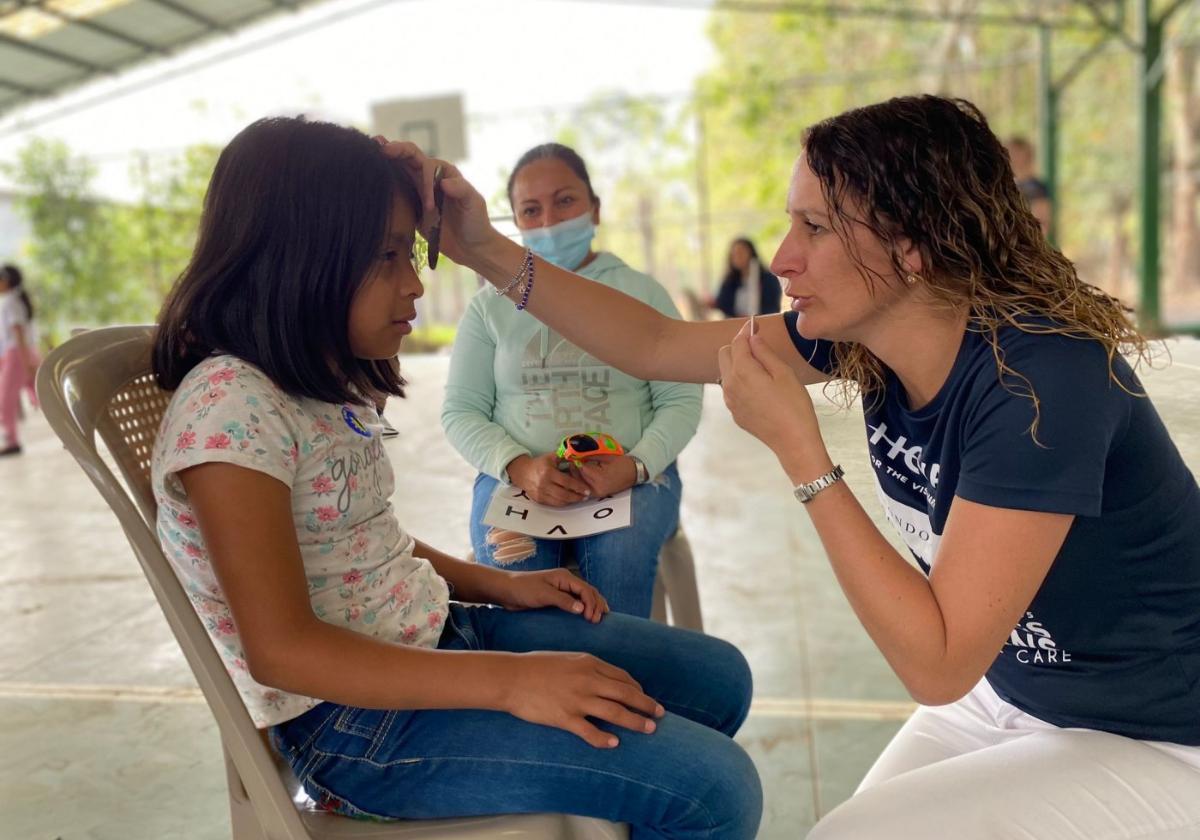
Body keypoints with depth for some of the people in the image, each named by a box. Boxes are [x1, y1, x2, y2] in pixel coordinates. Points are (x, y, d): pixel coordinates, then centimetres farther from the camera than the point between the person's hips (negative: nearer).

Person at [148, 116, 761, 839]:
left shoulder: (334, 384, 8)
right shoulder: (229, 404, -21)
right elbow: (281, 648, -24)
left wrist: (502, 586, 5)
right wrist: (507, 680, -28)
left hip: (436, 636, 9)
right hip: (353, 713, -9)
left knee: (718, 677, 9)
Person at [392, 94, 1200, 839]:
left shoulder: (1040, 381, -33)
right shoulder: (866, 334, -11)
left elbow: (937, 664, -32)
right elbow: (656, 346, -5)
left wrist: (798, 447, -34)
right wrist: (488, 250, -12)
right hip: (1011, 697, 6)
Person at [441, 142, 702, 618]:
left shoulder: (642, 292, 9)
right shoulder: (490, 304, 11)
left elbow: (681, 402, 3)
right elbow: (460, 411, 6)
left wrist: (634, 466, -17)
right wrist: (519, 467, -14)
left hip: (632, 476, 0)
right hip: (514, 475, 1)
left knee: (618, 557, -31)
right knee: (510, 570, -30)